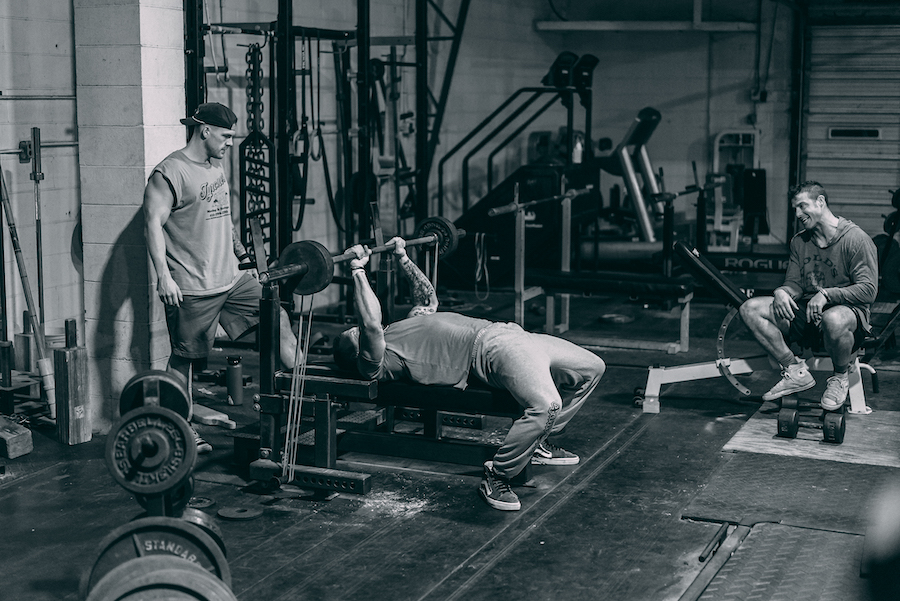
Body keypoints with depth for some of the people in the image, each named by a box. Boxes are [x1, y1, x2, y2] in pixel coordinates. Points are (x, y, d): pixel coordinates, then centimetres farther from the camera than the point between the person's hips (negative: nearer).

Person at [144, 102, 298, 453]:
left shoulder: (216, 167, 15)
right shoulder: (170, 173, -13)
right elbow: (153, 223, -18)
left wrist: (242, 253, 28)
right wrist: (163, 275, -24)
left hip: (232, 279, 8)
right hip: (191, 288, -8)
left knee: (278, 320, 2)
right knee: (184, 359, 3)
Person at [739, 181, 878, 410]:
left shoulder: (856, 239, -10)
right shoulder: (799, 241, 12)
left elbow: (868, 290, -16)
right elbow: (794, 283, 11)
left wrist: (826, 294, -28)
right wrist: (782, 292, -14)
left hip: (847, 309, -6)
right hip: (805, 316, 6)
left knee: (833, 319, -45)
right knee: (750, 309, -13)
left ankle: (840, 378, -12)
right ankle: (796, 372, -9)